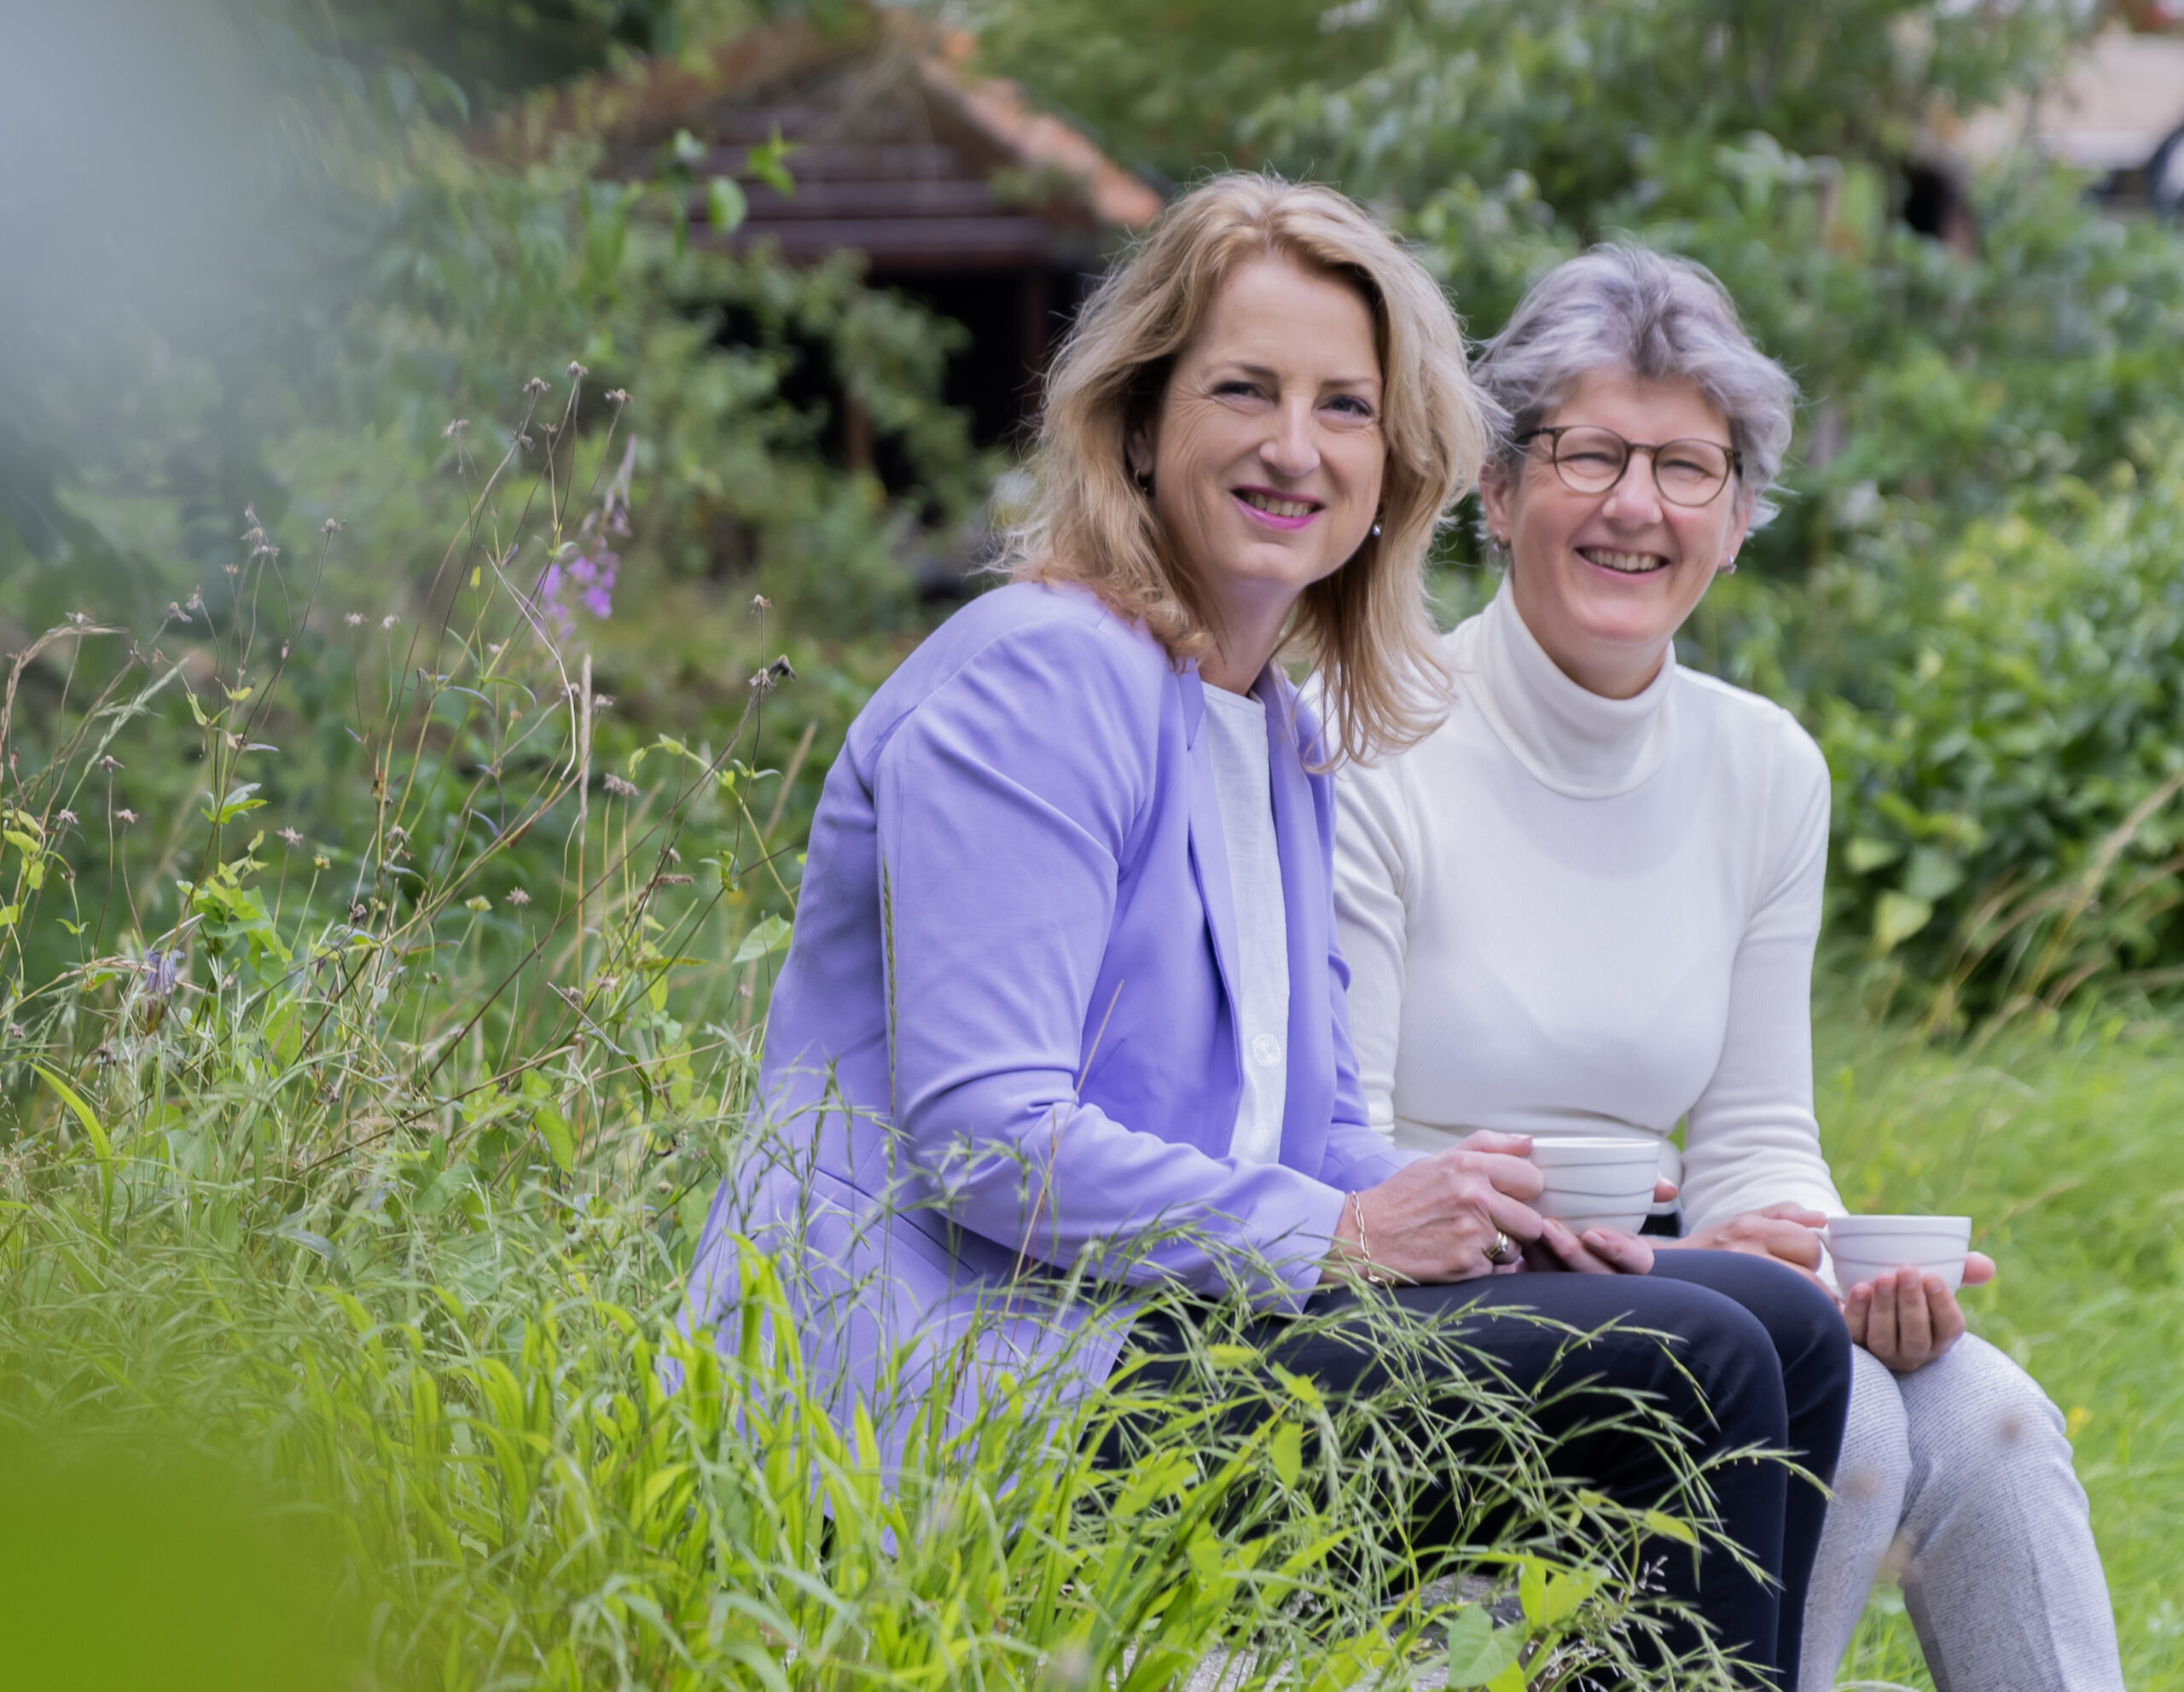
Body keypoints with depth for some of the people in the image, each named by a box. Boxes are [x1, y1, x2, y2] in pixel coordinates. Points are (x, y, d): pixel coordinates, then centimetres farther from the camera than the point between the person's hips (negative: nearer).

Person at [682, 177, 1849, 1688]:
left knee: (1779, 1325, 1)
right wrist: (1338, 1232, -17)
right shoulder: (1035, 683, -12)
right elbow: (985, 1139, -20)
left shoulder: (1287, 741, 18)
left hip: (1179, 1313, 9)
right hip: (957, 1369, -9)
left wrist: (1462, 1202, -2)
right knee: (1684, 1371, -18)